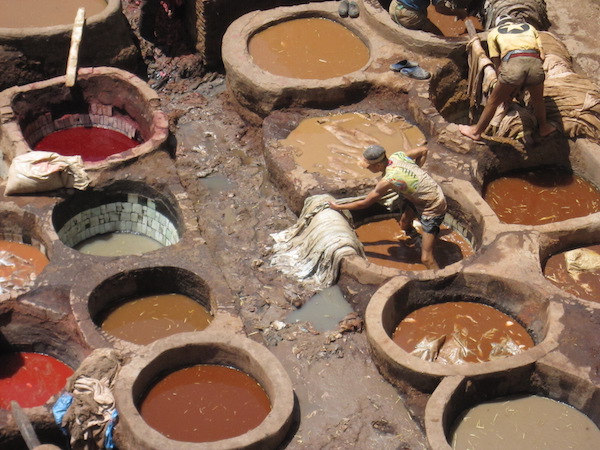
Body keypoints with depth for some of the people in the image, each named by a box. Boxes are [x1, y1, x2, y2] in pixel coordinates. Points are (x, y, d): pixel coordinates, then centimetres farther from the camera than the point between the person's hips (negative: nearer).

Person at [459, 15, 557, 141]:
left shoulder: (493, 33, 29)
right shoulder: (529, 28, 34)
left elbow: (498, 65, 24)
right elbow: (541, 55, 21)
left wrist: (505, 93, 31)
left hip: (513, 64, -2)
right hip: (535, 63, 2)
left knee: (494, 101, 17)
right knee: (538, 100, 28)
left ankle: (476, 131, 31)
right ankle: (543, 127, 50)